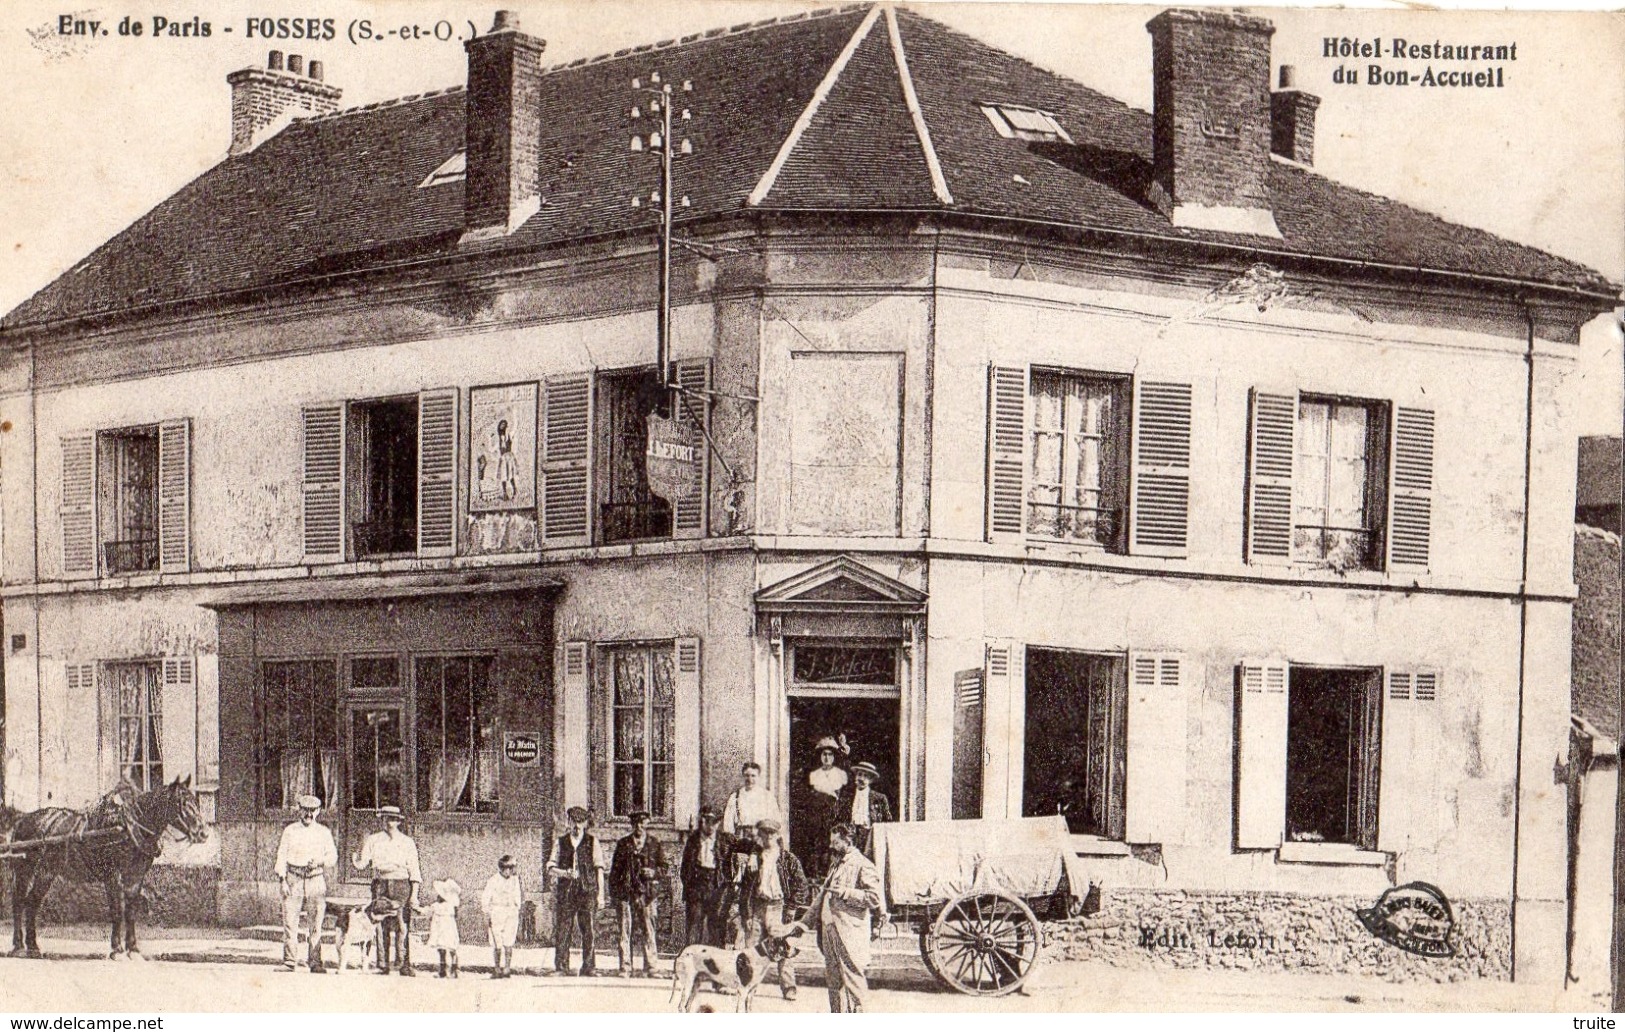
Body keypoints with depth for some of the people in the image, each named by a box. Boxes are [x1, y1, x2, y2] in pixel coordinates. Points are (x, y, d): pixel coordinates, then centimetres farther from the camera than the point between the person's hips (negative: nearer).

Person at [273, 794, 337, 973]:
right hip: (294, 879, -1)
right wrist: (283, 880, -5)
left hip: (316, 880, 1)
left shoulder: (324, 832, 11)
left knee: (316, 924, -1)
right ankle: (289, 962, -3)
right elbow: (281, 856, 5)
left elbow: (333, 857, 10)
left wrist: (320, 861, -11)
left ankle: (315, 962, 2)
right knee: (289, 923, -6)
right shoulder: (290, 831, 8)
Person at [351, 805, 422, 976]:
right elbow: (362, 864, 10)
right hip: (380, 886, 2)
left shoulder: (407, 842, 8)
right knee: (381, 926, -2)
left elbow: (414, 871, 4)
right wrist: (355, 858, -12)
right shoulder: (373, 840, 12)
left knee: (403, 926, -8)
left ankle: (404, 964, -7)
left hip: (402, 886, -2)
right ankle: (383, 965, 3)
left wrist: (414, 894, -4)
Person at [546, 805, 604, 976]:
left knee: (588, 929, -7)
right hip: (565, 891, 1)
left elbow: (599, 868, 7)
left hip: (587, 891, -1)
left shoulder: (592, 842, 9)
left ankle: (589, 966, -4)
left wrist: (600, 893, -1)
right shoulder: (561, 842, 13)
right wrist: (564, 873, -11)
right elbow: (550, 867, 10)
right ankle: (561, 966, 3)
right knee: (563, 929, -2)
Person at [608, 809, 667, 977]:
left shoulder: (655, 844, 9)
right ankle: (625, 968, 1)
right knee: (624, 930, -3)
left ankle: (649, 968, 3)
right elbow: (615, 869, 12)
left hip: (647, 893, -1)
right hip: (626, 892, 1)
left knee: (648, 931, -2)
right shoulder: (623, 844, 12)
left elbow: (663, 868, 11)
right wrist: (613, 893, 5)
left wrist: (653, 872, -10)